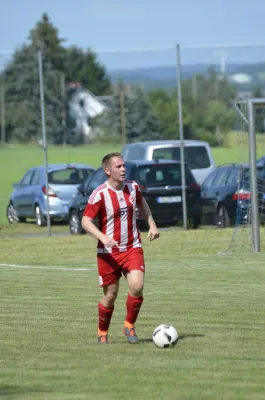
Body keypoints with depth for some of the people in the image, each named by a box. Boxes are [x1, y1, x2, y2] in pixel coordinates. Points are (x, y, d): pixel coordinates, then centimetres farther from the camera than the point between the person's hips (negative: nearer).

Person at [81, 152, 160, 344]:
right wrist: (103, 238, -29)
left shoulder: (132, 187, 1)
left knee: (137, 286, -17)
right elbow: (86, 221, -15)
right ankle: (102, 333, 25)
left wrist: (152, 224, 14)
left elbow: (141, 203, 24)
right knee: (111, 295, 3)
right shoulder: (100, 194, -14)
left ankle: (129, 326, 5)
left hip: (133, 248, 3)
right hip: (109, 252, -3)